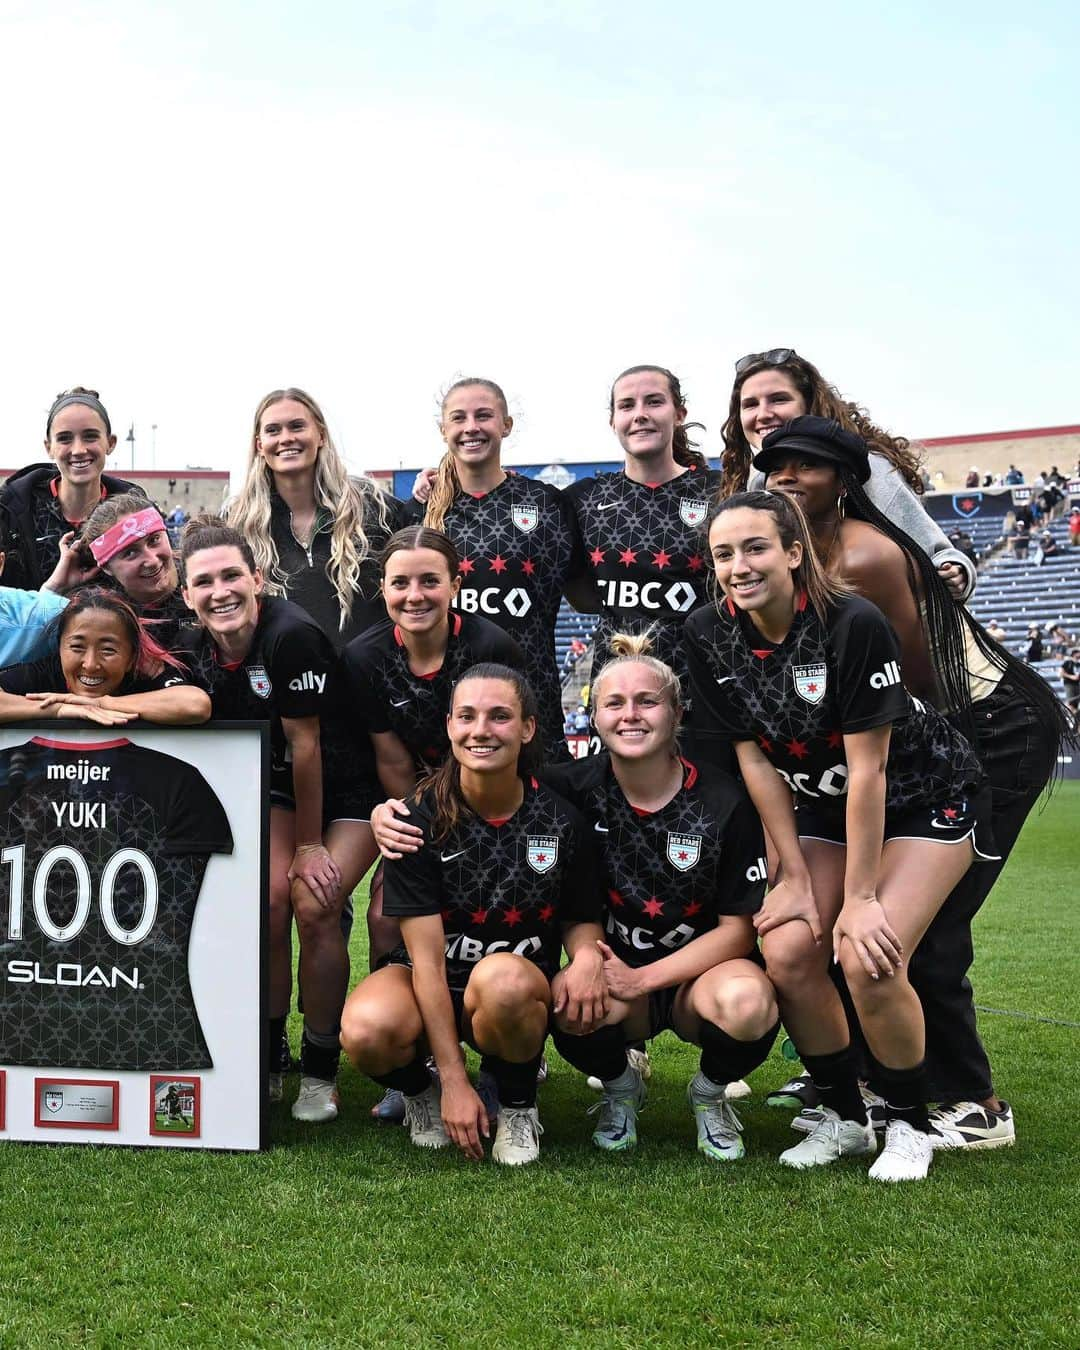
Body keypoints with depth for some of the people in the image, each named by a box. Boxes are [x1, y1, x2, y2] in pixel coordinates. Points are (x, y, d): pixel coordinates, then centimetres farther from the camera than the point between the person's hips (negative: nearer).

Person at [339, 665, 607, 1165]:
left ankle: (518, 1104, -5)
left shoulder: (560, 818, -7)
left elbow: (581, 917, 7)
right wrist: (454, 1081, -20)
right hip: (427, 986, 0)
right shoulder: (420, 818, -13)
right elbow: (427, 956, -16)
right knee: (366, 1030, -35)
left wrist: (588, 954, -20)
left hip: (521, 993, 1)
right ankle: (419, 1091, 3)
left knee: (503, 977, -37)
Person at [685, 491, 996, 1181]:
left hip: (927, 799, -5)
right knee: (788, 951, -12)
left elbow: (867, 769, -26)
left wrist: (860, 897, -22)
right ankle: (845, 1117, 11)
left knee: (869, 957, -21)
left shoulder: (854, 623, -29)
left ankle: (911, 1124, 5)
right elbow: (755, 758, -7)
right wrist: (797, 877, -8)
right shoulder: (709, 634, -13)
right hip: (823, 806, 5)